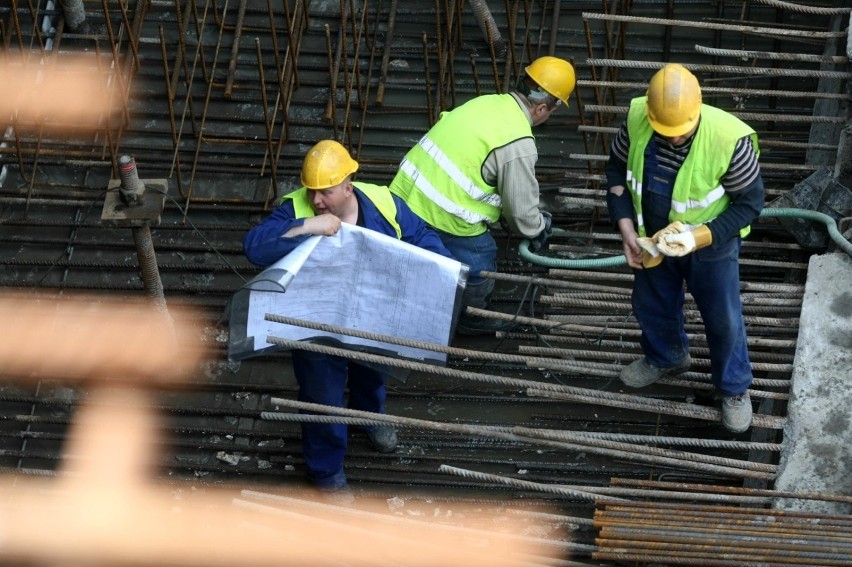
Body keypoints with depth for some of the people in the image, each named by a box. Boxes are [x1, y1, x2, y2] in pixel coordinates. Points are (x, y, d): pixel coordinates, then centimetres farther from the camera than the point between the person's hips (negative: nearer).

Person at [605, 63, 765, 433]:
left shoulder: (729, 139, -36)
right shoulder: (636, 119, -26)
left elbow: (750, 202, -21)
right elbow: (617, 170, -6)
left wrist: (700, 237, -29)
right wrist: (626, 228, -13)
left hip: (711, 244, -4)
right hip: (653, 237, 4)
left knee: (723, 319, 14)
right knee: (651, 304, 25)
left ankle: (734, 388, 39)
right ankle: (666, 357, 55)